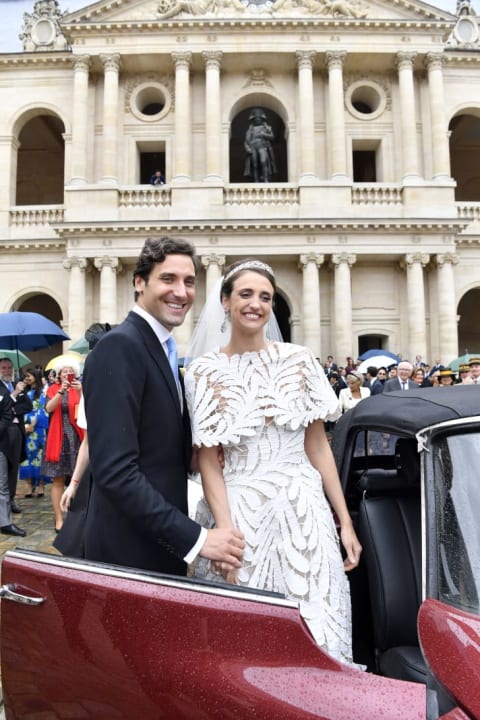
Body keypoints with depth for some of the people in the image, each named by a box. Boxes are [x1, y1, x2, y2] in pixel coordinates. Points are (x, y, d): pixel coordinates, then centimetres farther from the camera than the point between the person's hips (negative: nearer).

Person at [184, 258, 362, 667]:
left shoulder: (299, 361, 2)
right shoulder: (204, 372, -1)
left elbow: (319, 447, 5)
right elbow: (208, 461, -3)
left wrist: (345, 521, 3)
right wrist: (225, 530, -12)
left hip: (302, 507, 1)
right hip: (239, 510, -1)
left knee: (313, 625, 8)